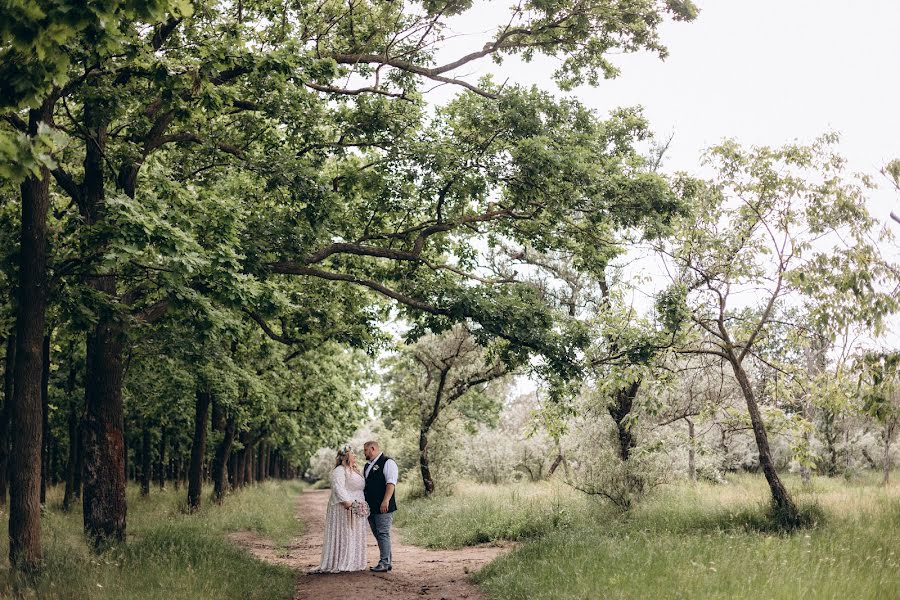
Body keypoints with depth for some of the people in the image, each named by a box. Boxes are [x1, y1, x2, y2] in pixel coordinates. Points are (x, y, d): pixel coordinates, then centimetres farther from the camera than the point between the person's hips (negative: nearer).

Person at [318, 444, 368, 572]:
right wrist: (346, 501, -32)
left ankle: (353, 563, 18)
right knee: (342, 536, -6)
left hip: (356, 509, 9)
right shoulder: (339, 471, -12)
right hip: (343, 508, -9)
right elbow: (338, 487, -24)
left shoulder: (355, 470, 19)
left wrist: (362, 504, 16)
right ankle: (338, 563, -2)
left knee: (355, 536, 11)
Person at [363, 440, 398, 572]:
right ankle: (388, 562, 16)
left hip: (383, 507, -9)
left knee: (383, 534, -9)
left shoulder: (388, 462, -7)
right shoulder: (368, 465, 21)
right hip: (371, 507, 9)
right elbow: (364, 484, 29)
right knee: (378, 535, 10)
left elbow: (391, 483, -17)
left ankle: (384, 563, -7)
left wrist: (385, 501, -25)